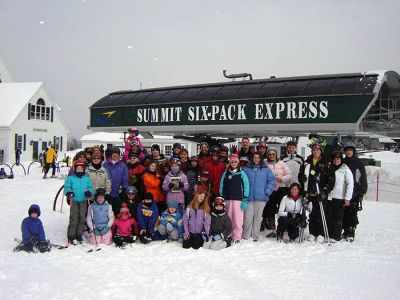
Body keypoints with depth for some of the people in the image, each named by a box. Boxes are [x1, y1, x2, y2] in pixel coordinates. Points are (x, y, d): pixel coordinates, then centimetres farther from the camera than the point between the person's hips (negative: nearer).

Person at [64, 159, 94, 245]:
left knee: (82, 218, 9)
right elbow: (66, 187, -3)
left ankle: (79, 235, 23)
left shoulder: (87, 179, 8)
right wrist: (69, 192, -24)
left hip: (83, 201, 4)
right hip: (74, 201, -3)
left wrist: (89, 192, -13)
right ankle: (71, 236, 6)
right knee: (74, 219, -4)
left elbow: (91, 188, 9)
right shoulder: (70, 178, 0)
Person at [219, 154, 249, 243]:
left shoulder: (242, 173, 3)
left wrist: (245, 200, -6)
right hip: (227, 199, 3)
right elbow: (221, 186, 13)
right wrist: (221, 198, 7)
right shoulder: (226, 173, 11)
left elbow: (246, 187, 0)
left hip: (238, 199, -3)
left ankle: (237, 237, -2)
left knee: (237, 219, -8)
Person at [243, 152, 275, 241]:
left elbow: (272, 181, 3)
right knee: (248, 216, -3)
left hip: (261, 197, 0)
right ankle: (246, 235, 5)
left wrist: (267, 192, -6)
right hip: (249, 197, 1)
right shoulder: (247, 169, 10)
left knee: (258, 217, 2)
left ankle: (255, 236, 11)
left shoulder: (266, 169, 6)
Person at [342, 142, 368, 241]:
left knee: (352, 212, -7)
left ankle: (351, 233, -2)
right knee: (344, 212, 4)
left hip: (355, 192, -3)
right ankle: (346, 231, 14)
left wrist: (363, 190, -4)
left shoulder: (358, 163, 2)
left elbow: (363, 177, 2)